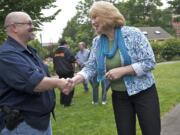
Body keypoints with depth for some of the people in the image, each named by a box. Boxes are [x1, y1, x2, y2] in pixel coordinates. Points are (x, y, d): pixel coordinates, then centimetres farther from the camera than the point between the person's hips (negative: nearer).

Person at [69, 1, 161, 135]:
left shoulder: (133, 33, -16)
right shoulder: (97, 42, -1)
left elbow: (150, 62, -17)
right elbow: (90, 67, -2)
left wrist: (121, 70, -25)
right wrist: (74, 80, -21)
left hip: (143, 92, -3)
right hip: (119, 96, 4)